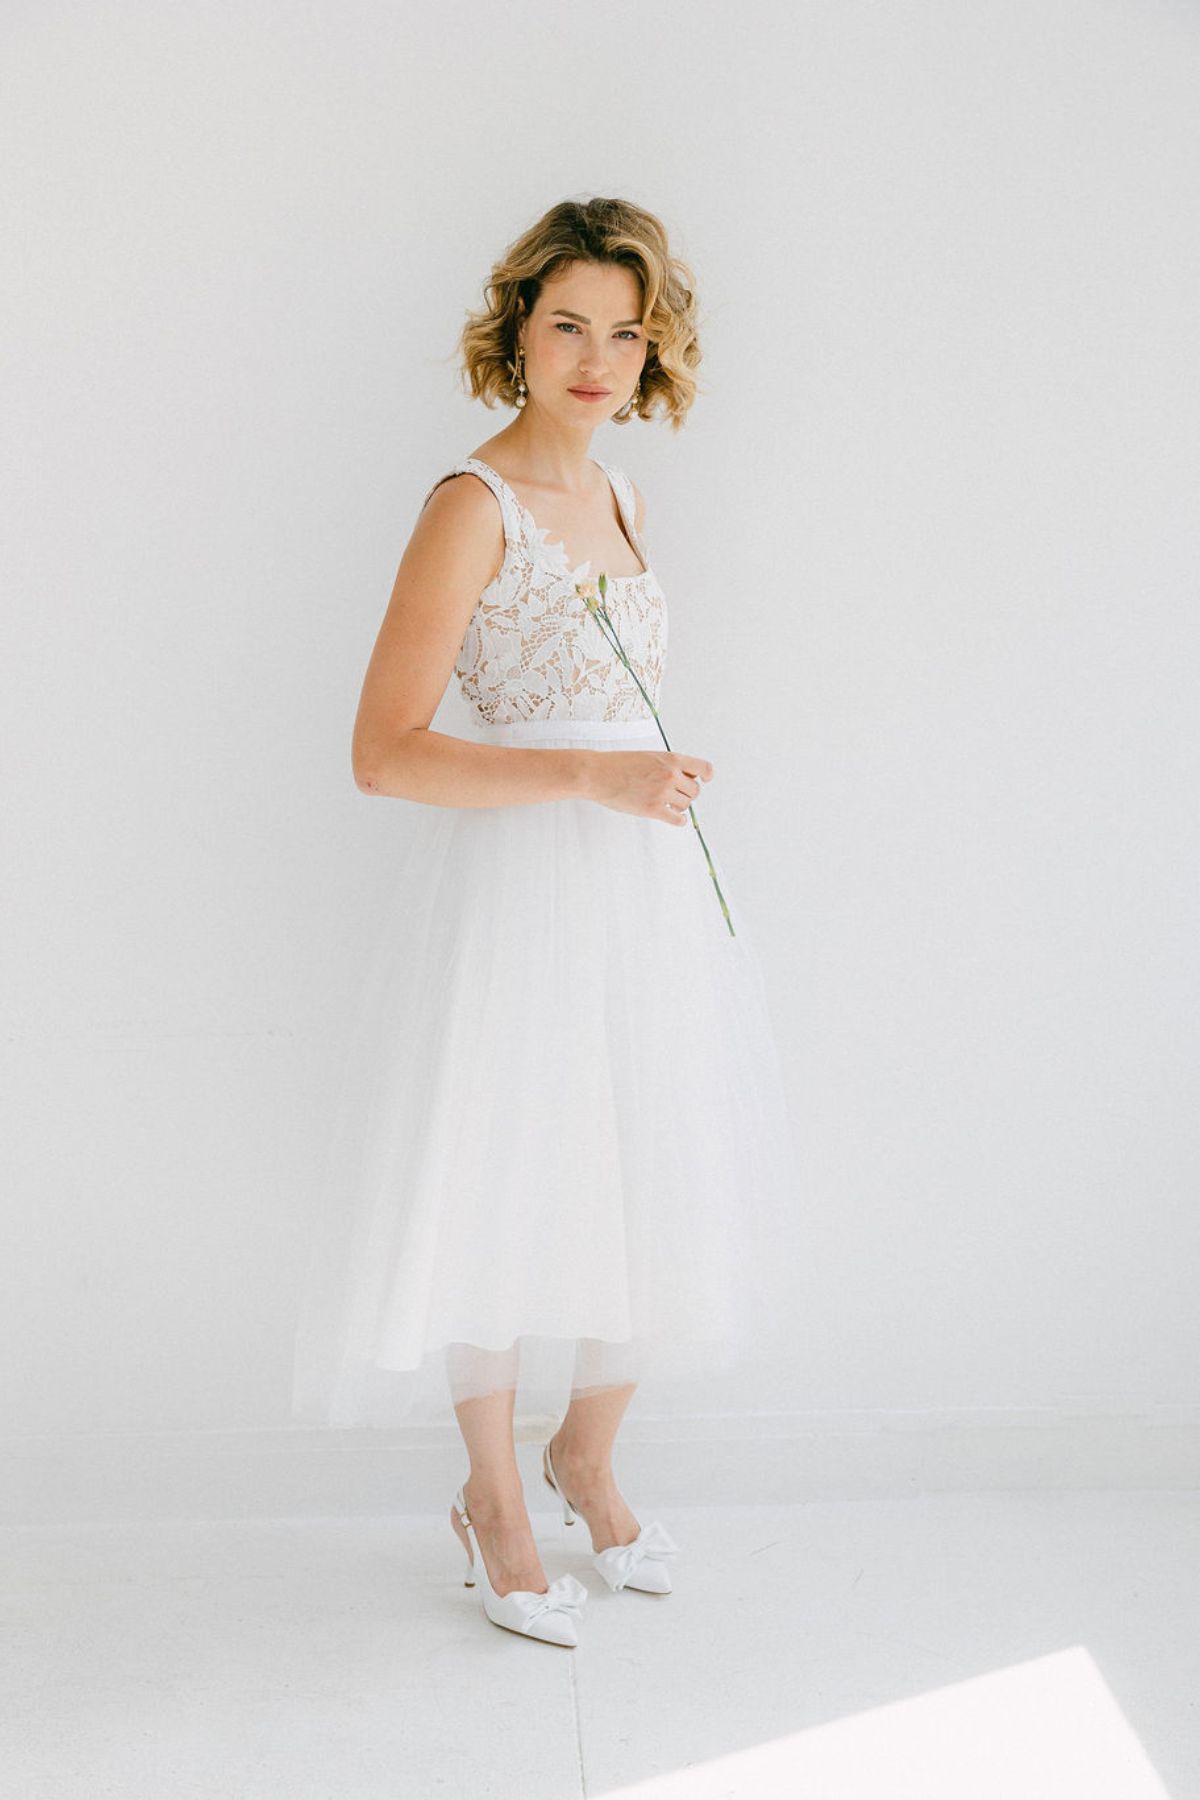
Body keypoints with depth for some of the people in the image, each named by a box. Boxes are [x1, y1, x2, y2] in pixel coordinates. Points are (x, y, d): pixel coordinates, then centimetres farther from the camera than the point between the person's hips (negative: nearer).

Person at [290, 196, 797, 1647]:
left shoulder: (613, 494, 11)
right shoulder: (472, 506, -13)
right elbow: (384, 753, -18)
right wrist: (595, 777, -25)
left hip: (644, 889, 7)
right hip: (510, 889, -7)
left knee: (662, 1191, 13)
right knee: (502, 1197, 6)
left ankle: (587, 1457, 37)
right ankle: (495, 1503, 28)